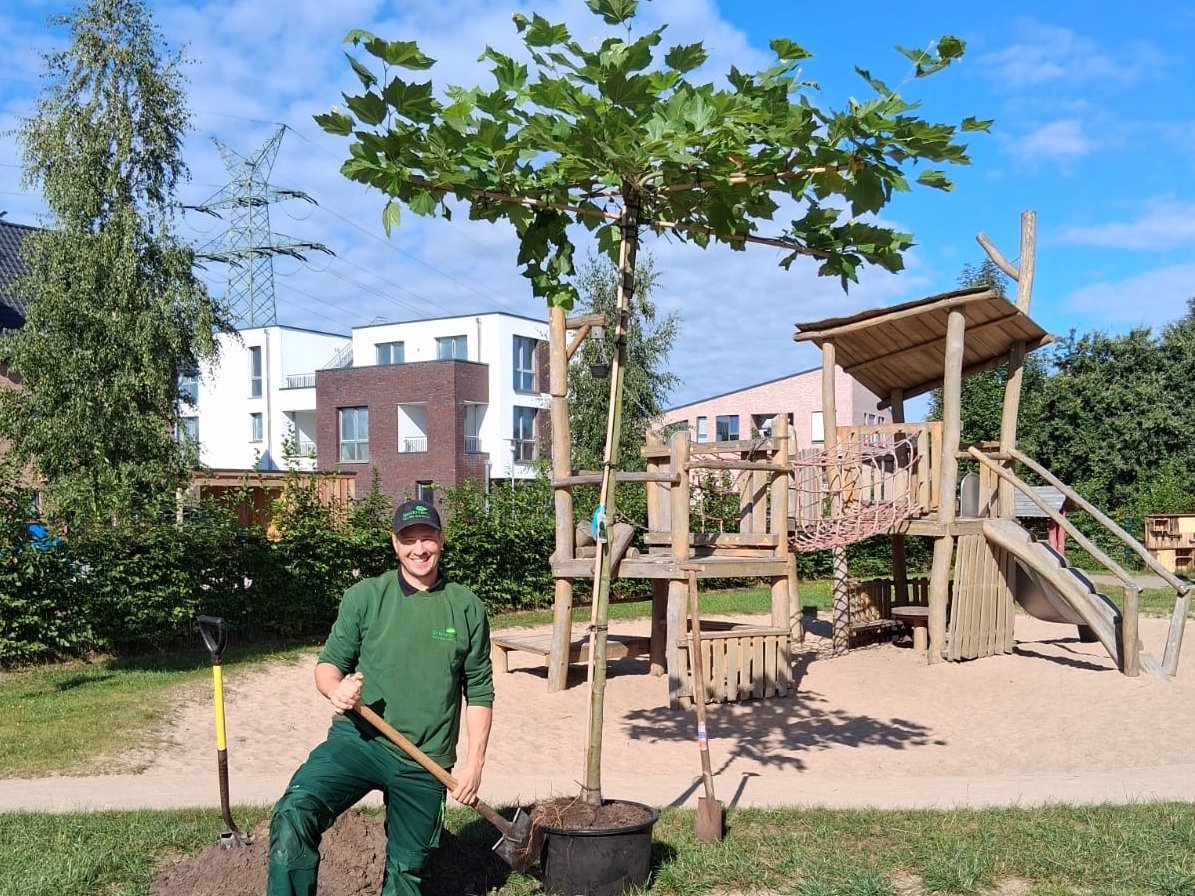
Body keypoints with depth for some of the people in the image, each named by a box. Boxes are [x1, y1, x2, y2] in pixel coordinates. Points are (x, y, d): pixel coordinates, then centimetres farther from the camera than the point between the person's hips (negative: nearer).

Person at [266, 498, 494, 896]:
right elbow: (329, 662, 3)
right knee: (293, 814, -28)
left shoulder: (468, 608, 2)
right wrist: (335, 689, -20)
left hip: (425, 762, 2)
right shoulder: (365, 596, 0)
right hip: (358, 740, -1)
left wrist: (474, 761, 1)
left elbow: (479, 691, 7)